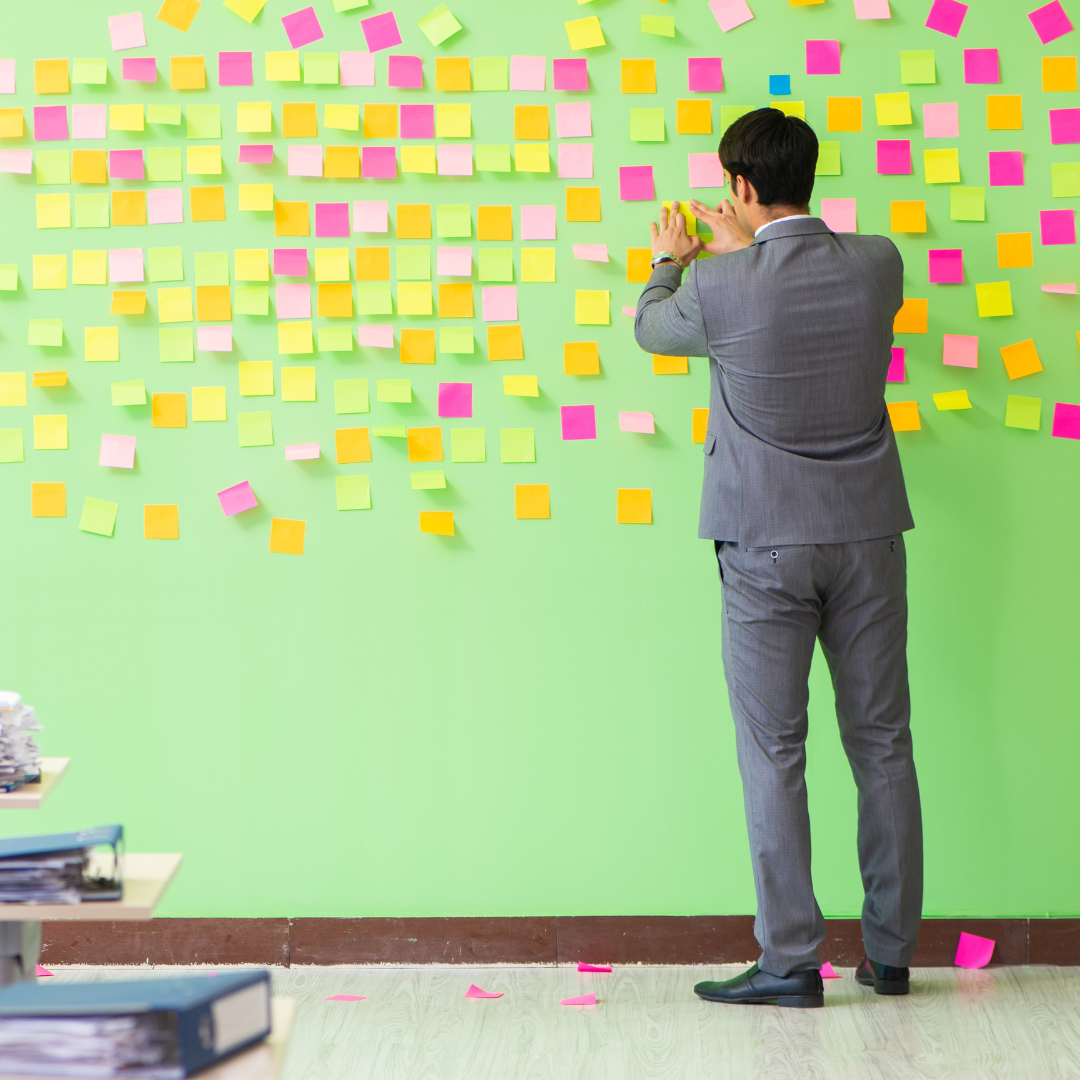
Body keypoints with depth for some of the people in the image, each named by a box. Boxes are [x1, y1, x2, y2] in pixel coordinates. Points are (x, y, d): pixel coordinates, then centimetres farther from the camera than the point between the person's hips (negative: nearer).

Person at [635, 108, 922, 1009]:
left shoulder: (719, 289, -14)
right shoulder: (878, 264, -3)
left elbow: (652, 329, 10)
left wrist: (668, 260, 31)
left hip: (767, 544, -4)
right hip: (868, 534, 4)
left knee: (774, 748, 2)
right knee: (882, 740, 10)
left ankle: (791, 960, 3)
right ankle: (891, 952, 17)